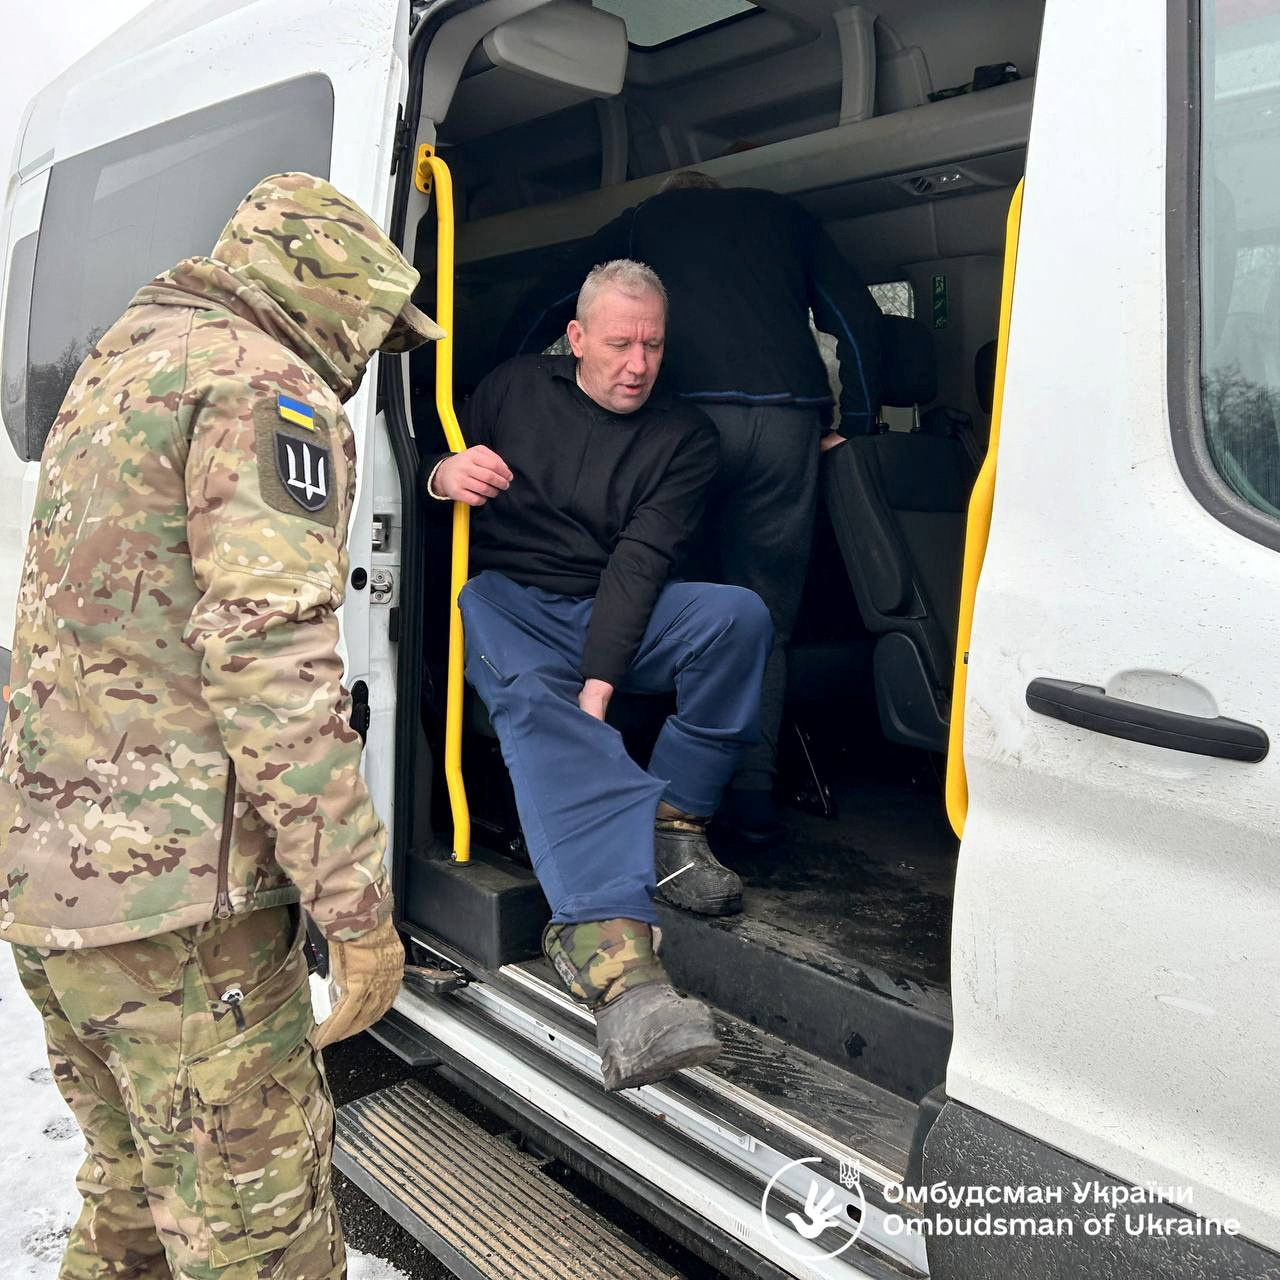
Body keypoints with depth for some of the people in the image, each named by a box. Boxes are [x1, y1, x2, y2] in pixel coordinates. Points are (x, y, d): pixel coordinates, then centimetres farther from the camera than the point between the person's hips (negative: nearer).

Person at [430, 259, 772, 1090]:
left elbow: (642, 560, -9)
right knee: (537, 702, -37)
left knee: (738, 613, -29)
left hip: (616, 614, 2)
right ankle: (621, 968, -57)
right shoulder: (515, 389, 9)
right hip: (507, 600, -1)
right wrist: (442, 476, -13)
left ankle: (674, 823, -15)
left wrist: (600, 680, -23)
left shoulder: (685, 436, 5)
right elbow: (433, 468, 15)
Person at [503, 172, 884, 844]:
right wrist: (855, 428, 19)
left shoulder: (644, 220, 27)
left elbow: (543, 310, 23)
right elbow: (859, 320, 19)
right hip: (790, 419, 2)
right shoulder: (784, 216, 30)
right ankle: (753, 791, 3)